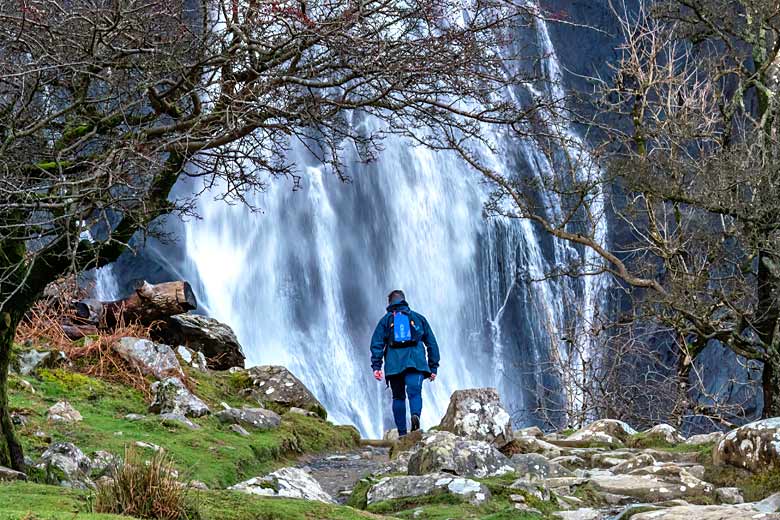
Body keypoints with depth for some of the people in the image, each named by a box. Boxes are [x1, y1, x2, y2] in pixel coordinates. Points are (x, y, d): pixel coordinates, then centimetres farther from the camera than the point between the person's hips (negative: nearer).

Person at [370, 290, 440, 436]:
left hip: (394, 364, 0)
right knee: (414, 391, -14)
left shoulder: (386, 320, 17)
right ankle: (415, 415, -45)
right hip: (416, 362, 0)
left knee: (398, 397, 8)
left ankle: (402, 433, 2)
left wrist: (376, 366, 0)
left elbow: (377, 344, 5)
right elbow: (432, 343, 18)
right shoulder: (419, 318, 21)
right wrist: (433, 367, 19)